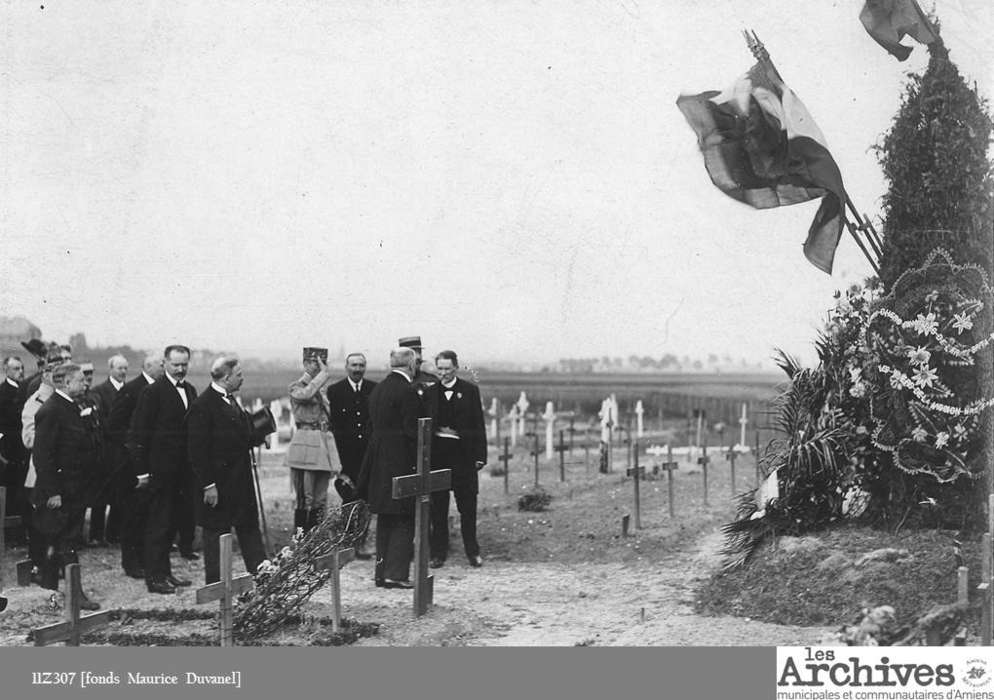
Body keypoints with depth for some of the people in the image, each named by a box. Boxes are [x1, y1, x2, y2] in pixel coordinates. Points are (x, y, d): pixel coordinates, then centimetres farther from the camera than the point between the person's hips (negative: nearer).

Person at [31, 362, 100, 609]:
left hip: (74, 490, 10)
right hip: (58, 492, -10)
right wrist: (51, 492, -23)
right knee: (64, 544, -5)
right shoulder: (50, 411, -17)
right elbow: (42, 455, -21)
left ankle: (48, 591, 25)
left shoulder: (72, 408, 13)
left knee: (57, 543, 16)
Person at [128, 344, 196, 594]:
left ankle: (165, 571, 22)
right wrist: (142, 470, -14)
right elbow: (138, 433, -11)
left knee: (173, 520, 13)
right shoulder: (153, 392, -9)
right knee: (158, 523, -1)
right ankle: (154, 576, 5)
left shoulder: (190, 391, 12)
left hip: (183, 470, 6)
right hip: (161, 468, -6)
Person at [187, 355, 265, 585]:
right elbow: (198, 451, -19)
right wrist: (208, 485, -21)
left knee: (249, 526, 12)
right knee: (216, 531, 3)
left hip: (240, 480, 9)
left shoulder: (230, 401, 12)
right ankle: (214, 582, 14)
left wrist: (255, 436, 5)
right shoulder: (202, 406, -17)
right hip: (218, 482, -9)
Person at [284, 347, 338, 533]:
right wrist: (323, 374, -17)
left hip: (324, 444, 7)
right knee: (304, 498, -7)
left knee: (320, 499, 8)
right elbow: (306, 394, -28)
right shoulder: (296, 387, -3)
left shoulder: (323, 389, 18)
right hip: (305, 445, -7)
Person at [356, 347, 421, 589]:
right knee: (403, 521, -1)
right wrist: (418, 462, -10)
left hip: (378, 462, 8)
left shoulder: (377, 389, 11)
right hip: (400, 461, -8)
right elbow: (412, 431, -16)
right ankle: (396, 573, -3)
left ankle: (381, 572, 17)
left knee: (385, 519, 15)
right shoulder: (406, 392, -14)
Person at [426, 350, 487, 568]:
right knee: (437, 507, 5)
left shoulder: (470, 390, 2)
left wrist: (480, 456, -5)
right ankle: (438, 552, 13)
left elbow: (478, 425, 1)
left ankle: (472, 551, 15)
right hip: (436, 454, 2)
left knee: (467, 506, 4)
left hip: (463, 453, -2)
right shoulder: (429, 392, 7)